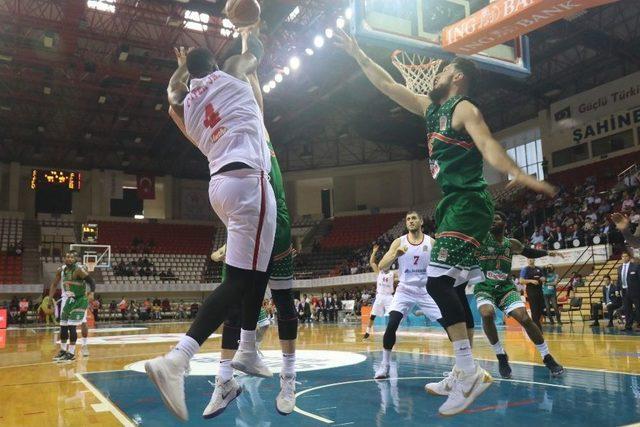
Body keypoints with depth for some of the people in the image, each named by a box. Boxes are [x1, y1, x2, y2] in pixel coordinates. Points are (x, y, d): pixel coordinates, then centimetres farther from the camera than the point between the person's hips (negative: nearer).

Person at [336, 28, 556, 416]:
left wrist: (518, 174, -41)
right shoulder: (432, 108, 20)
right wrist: (358, 54, 28)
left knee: (438, 283, -19)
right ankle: (466, 372, 18)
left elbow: (487, 145, -22)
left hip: (468, 204, -10)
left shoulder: (464, 108, -6)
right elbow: (388, 86, 26)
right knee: (452, 288, 10)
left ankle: (470, 372, -15)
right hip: (452, 205, 10)